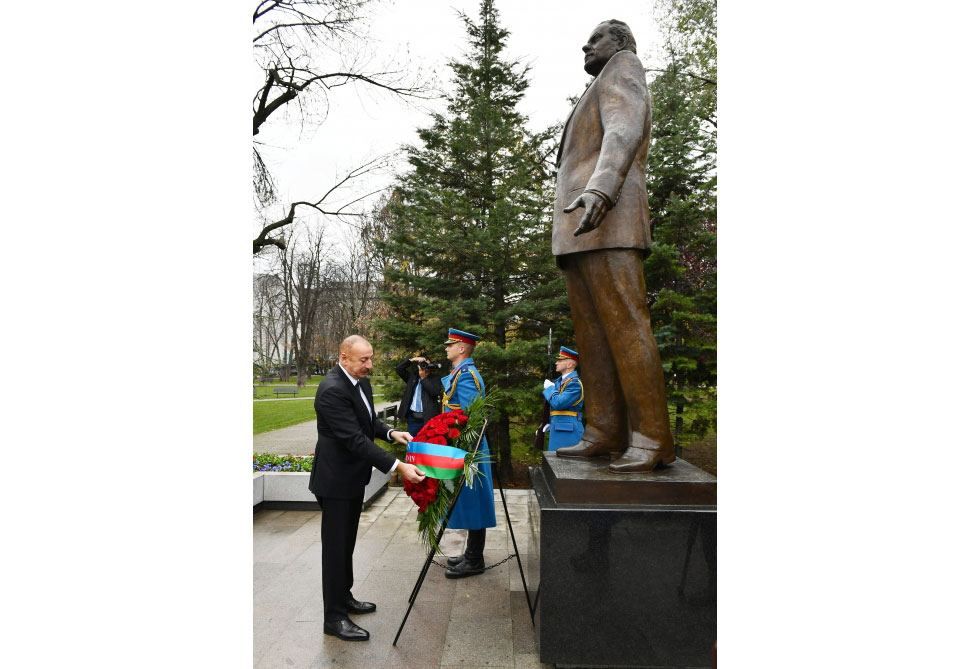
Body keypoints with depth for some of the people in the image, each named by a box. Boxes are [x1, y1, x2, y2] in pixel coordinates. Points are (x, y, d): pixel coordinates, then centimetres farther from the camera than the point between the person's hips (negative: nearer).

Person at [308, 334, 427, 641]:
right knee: (336, 546, 1)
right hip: (335, 480, -9)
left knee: (347, 543, 21)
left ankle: (344, 597, 37)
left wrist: (390, 432, -6)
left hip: (353, 477, 9)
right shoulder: (332, 390, -26)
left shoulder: (361, 382, 3)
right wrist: (398, 466, -33)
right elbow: (355, 439, -31)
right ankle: (334, 618, 14)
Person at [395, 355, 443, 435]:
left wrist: (423, 378, -13)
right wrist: (412, 360, -5)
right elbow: (398, 368, 6)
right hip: (412, 417, 3)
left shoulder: (435, 380, 0)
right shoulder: (412, 377, 10)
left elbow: (435, 392, -18)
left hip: (428, 418, -3)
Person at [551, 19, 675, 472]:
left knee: (625, 328, -15)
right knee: (592, 336, 0)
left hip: (607, 225, -9)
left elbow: (625, 132, -13)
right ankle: (605, 432, 0)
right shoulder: (595, 108, 35)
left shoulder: (623, 68, 9)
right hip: (577, 232, 10)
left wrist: (598, 189, -31)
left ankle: (652, 440, -14)